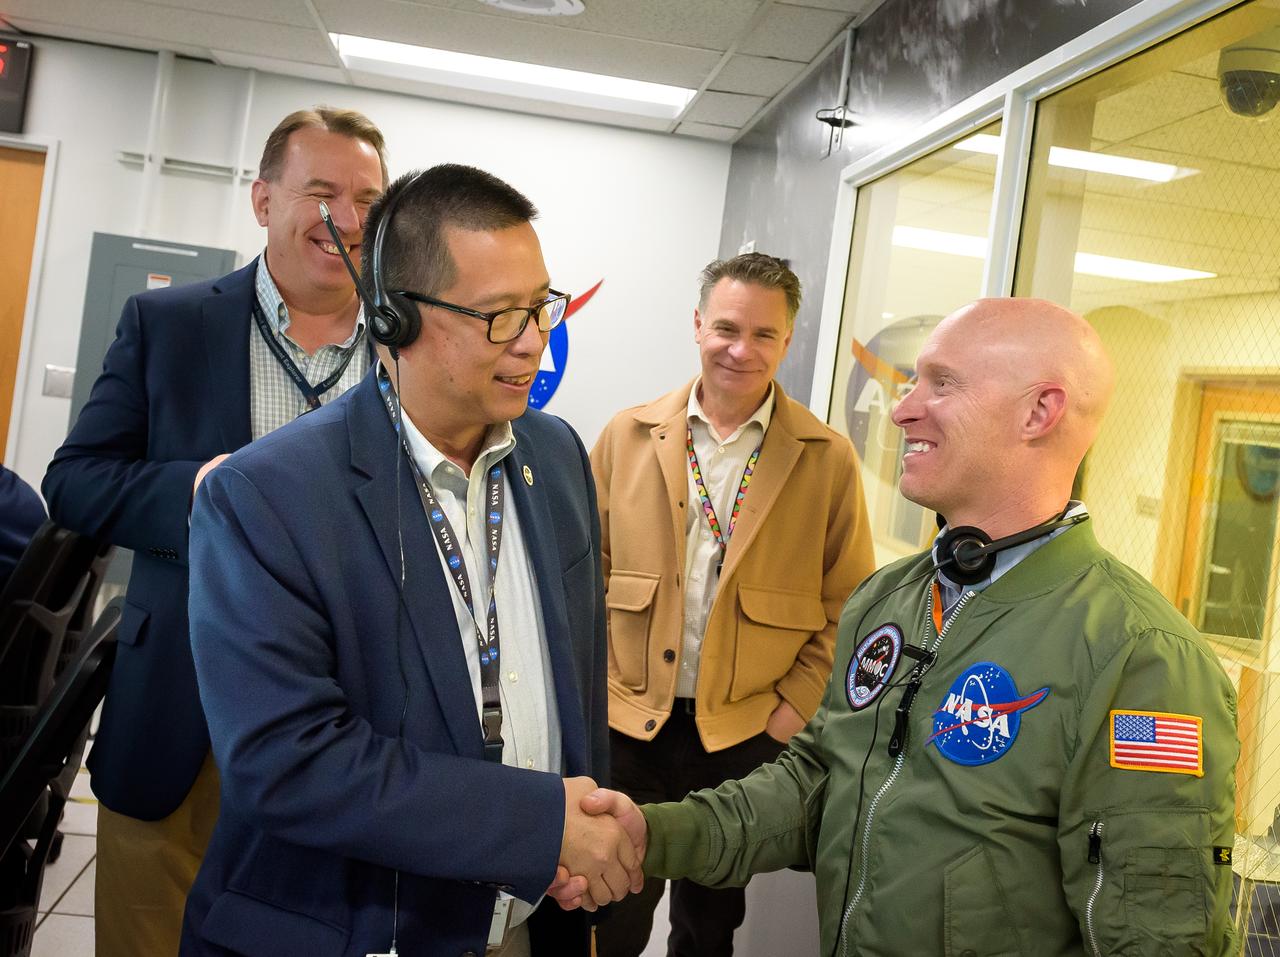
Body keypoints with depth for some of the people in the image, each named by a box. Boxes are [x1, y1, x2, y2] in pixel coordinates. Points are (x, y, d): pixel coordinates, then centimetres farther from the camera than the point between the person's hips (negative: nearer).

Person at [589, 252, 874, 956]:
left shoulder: (828, 460, -4)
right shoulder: (628, 436, 0)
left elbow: (849, 606, 0)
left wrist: (795, 709, -6)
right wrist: (600, 688, 0)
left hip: (747, 736, 0)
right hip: (628, 728, 1)